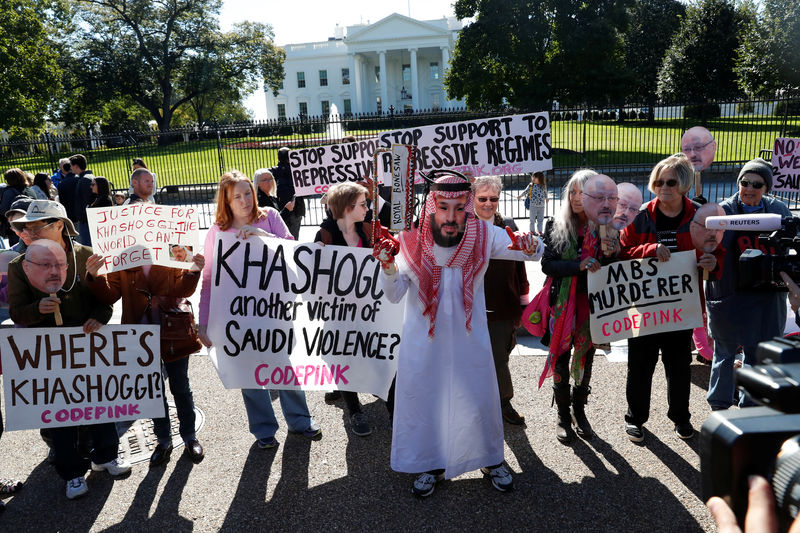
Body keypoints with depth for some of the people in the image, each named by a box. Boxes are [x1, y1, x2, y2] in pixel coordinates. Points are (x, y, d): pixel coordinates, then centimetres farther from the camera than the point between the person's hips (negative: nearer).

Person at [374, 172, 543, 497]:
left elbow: (535, 252, -10)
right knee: (424, 398, 13)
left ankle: (491, 460, 41)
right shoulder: (411, 239, -15)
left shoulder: (483, 235, -13)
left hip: (470, 338, 1)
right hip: (423, 340, 0)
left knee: (480, 399, 14)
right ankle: (430, 464, 38)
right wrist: (387, 266, -36)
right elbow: (395, 294, -16)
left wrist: (530, 247, -34)